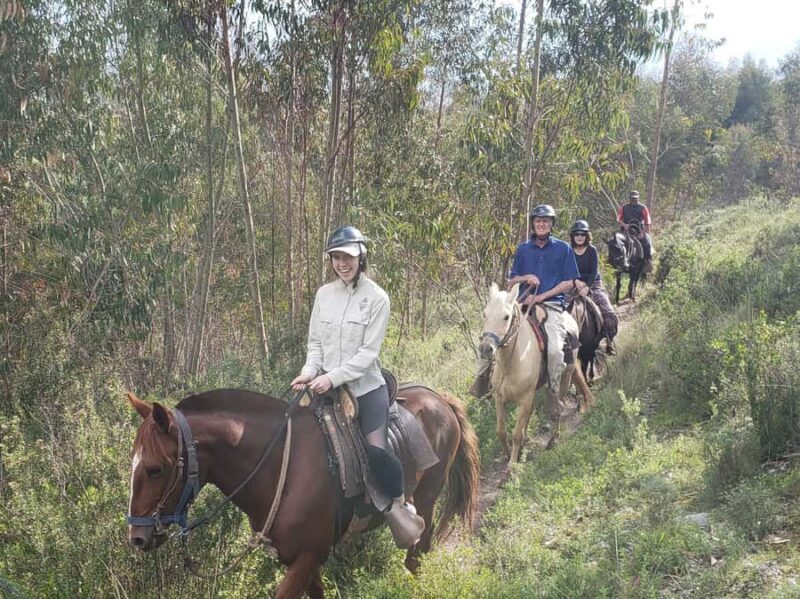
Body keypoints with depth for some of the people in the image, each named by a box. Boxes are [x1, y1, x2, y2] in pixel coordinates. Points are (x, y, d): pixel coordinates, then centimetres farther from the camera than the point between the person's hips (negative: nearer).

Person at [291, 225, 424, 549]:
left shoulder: (376, 298, -6)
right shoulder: (324, 294, 7)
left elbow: (368, 351, -11)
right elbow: (315, 343, 9)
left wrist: (333, 377, -20)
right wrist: (309, 372, -10)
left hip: (365, 386, -4)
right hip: (326, 386, 4)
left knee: (377, 450, -17)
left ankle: (400, 505, 6)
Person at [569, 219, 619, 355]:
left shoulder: (592, 250, -2)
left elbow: (594, 271, -10)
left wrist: (587, 288, -23)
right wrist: (577, 282, -18)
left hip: (594, 285, -1)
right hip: (576, 286, 1)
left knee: (609, 313, -18)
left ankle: (609, 341, 0)